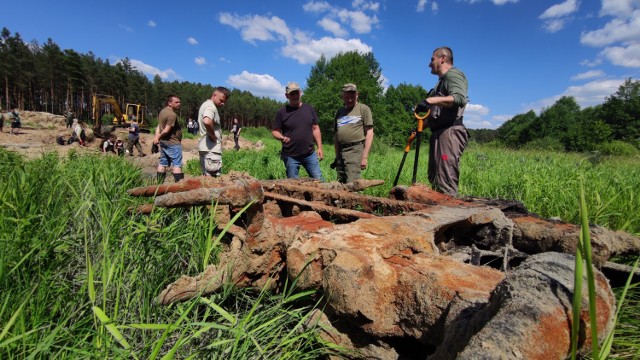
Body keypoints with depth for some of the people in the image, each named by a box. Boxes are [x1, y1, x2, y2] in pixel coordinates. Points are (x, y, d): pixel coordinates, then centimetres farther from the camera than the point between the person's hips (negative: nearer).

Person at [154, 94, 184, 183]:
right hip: (173, 143, -9)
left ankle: (160, 184, 19)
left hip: (163, 142, 10)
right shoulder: (172, 114, -18)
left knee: (162, 164, 13)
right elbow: (166, 130, -21)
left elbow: (159, 126, 11)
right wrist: (158, 137, -5)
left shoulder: (162, 111, 13)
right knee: (177, 165, -7)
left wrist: (156, 137, -2)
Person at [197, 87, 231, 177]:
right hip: (211, 148, -10)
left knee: (207, 176, 16)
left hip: (205, 147, 10)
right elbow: (207, 122, -35)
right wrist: (213, 136, -19)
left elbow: (201, 123, 32)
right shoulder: (211, 106, -14)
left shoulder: (205, 105, 19)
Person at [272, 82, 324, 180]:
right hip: (290, 156, -2)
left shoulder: (309, 108, 7)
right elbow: (275, 131, 1)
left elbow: (315, 129, 10)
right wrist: (282, 138, -21)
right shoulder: (282, 112, -2)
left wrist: (320, 147, 5)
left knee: (319, 180, 4)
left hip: (310, 154, 2)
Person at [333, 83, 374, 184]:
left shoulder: (363, 109, 2)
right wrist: (337, 155, 13)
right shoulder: (339, 111, 17)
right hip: (340, 152, 6)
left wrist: (365, 156, -9)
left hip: (355, 150, -6)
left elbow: (369, 134, -3)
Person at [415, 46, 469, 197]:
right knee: (434, 178, 9)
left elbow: (460, 98, -19)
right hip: (439, 133, 10)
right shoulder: (442, 81, 29)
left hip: (450, 132, -10)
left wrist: (431, 100, -25)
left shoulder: (453, 74, 0)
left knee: (446, 180, -16)